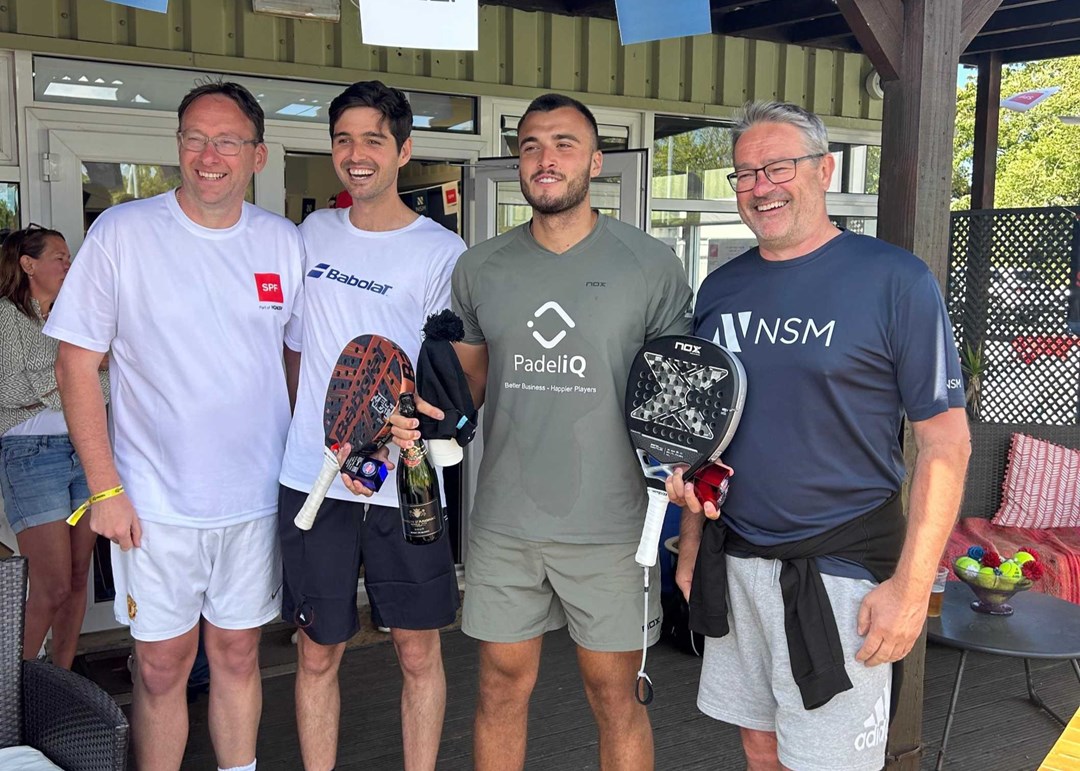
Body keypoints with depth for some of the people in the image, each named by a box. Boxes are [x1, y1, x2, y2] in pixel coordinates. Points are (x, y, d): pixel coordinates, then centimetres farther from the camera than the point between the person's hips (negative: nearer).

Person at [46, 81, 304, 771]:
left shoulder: (284, 242, 2)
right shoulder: (122, 232, -6)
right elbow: (77, 363, -4)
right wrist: (105, 487, -9)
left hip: (257, 497, 2)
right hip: (155, 502, -2)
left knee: (238, 655, 16)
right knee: (162, 666, 8)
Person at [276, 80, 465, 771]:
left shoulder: (442, 253, -3)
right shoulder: (313, 234, 10)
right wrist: (319, 441, 14)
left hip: (403, 483, -3)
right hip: (312, 478, 3)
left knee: (418, 649, 8)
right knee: (318, 653, 10)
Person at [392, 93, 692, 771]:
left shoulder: (652, 264, -3)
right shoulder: (480, 269, 6)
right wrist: (422, 414, -4)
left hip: (609, 528, -2)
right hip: (503, 523, 3)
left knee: (616, 697, 11)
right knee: (502, 688, 15)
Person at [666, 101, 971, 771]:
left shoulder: (894, 279, -9)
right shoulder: (721, 288, 7)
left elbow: (946, 441, -10)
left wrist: (912, 584, -15)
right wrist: (692, 541, 12)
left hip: (841, 569, -5)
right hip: (733, 560, 5)